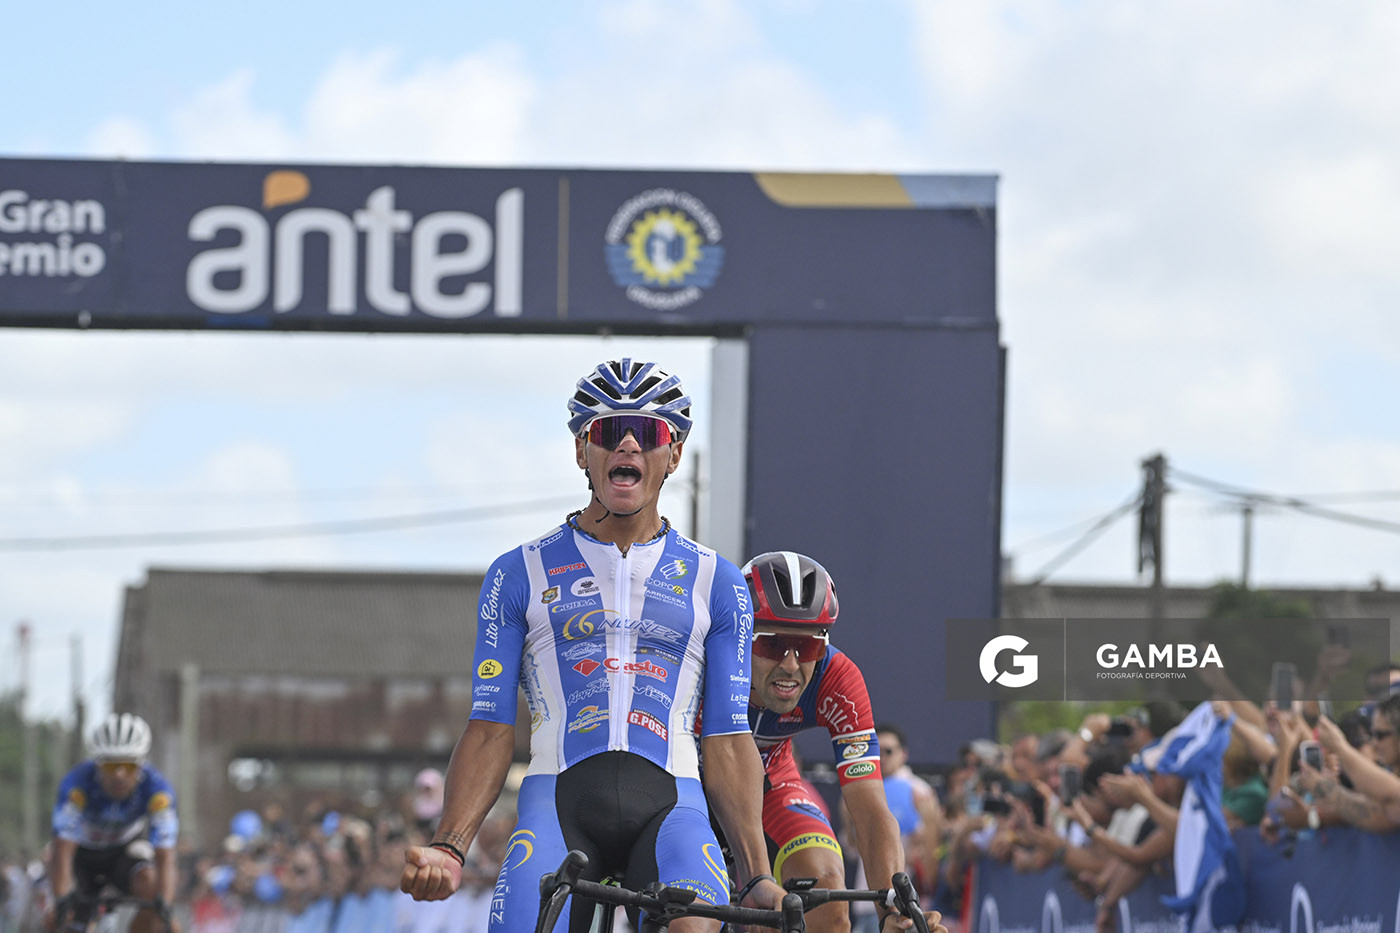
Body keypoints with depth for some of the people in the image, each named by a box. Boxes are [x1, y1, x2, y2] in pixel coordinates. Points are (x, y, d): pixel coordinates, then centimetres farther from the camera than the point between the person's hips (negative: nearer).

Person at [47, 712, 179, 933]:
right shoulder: (76, 784, -34)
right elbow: (62, 851, -40)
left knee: (149, 882, -30)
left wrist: (164, 907, -49)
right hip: (84, 853, 0)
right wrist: (61, 902, -52)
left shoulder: (156, 789, -31)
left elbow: (165, 857, -35)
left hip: (127, 849, 0)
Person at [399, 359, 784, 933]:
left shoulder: (716, 583, 16)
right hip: (558, 799, 0)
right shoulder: (520, 574, 14)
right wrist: (448, 849, -5)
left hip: (670, 804, 0)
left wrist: (757, 875, 0)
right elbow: (491, 731, 10)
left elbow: (728, 742, 12)